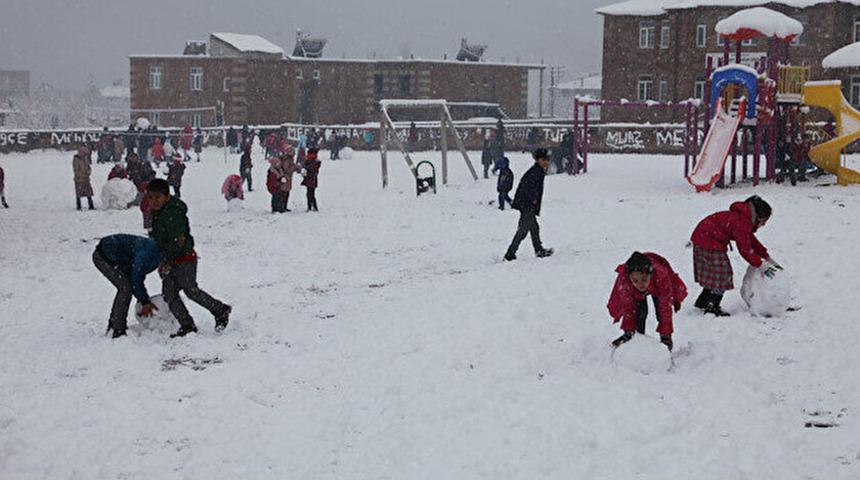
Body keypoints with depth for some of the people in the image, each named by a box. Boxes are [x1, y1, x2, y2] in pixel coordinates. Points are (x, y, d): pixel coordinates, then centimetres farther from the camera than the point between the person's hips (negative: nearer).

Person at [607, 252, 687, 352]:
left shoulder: (661, 276, -46)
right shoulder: (623, 279, -43)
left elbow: (665, 309, -35)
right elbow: (628, 308, -27)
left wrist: (665, 334, -34)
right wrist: (629, 331, -32)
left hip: (657, 288, 0)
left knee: (662, 312, -12)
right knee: (640, 312, -16)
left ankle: (666, 338, 6)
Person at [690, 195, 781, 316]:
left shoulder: (744, 218, 10)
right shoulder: (741, 222, -24)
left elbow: (752, 240, 20)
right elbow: (745, 249, -22)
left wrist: (767, 258, 17)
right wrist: (761, 264, -15)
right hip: (709, 242, -11)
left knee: (713, 274, 18)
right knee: (721, 272, -7)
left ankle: (702, 302, 28)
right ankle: (712, 307, -4)